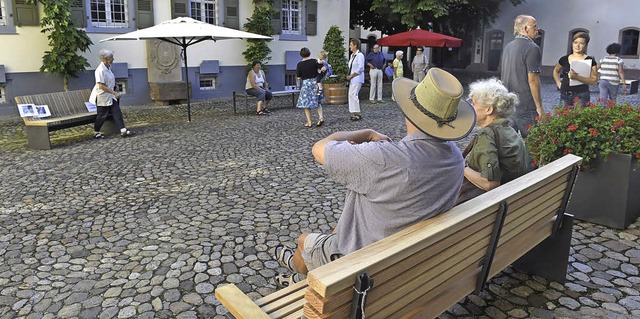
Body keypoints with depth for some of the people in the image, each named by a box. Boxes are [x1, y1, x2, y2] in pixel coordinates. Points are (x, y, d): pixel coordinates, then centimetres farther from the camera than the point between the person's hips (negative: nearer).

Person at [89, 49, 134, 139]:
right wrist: (114, 93, -26)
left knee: (117, 112, 1)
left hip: (110, 96, 8)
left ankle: (123, 131, -1)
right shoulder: (100, 70, -23)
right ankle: (96, 133, 21)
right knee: (102, 115, 4)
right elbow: (101, 86, -27)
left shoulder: (108, 67, 4)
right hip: (102, 97, -8)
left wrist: (115, 91, 17)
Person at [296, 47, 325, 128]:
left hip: (305, 84, -2)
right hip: (315, 83, 2)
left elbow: (298, 77, -3)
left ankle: (309, 122, 5)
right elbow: (323, 69, -9)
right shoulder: (314, 61, -4)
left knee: (306, 103, 6)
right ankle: (321, 117, -1)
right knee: (317, 102, 16)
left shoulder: (299, 64, -7)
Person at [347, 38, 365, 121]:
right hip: (352, 79, 9)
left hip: (357, 78, -9)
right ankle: (355, 113, 13)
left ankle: (357, 114, -6)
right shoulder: (352, 55, 14)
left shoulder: (360, 55, -12)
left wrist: (351, 76, -15)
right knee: (351, 95, 7)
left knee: (353, 95, -13)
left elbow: (360, 68, -18)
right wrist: (349, 76, 7)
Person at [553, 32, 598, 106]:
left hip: (581, 96, -3)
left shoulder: (590, 61, 0)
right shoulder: (564, 59, 9)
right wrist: (558, 83, 12)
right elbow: (556, 71, 28)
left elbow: (594, 80, -6)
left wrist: (577, 77, -20)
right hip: (564, 95, 3)